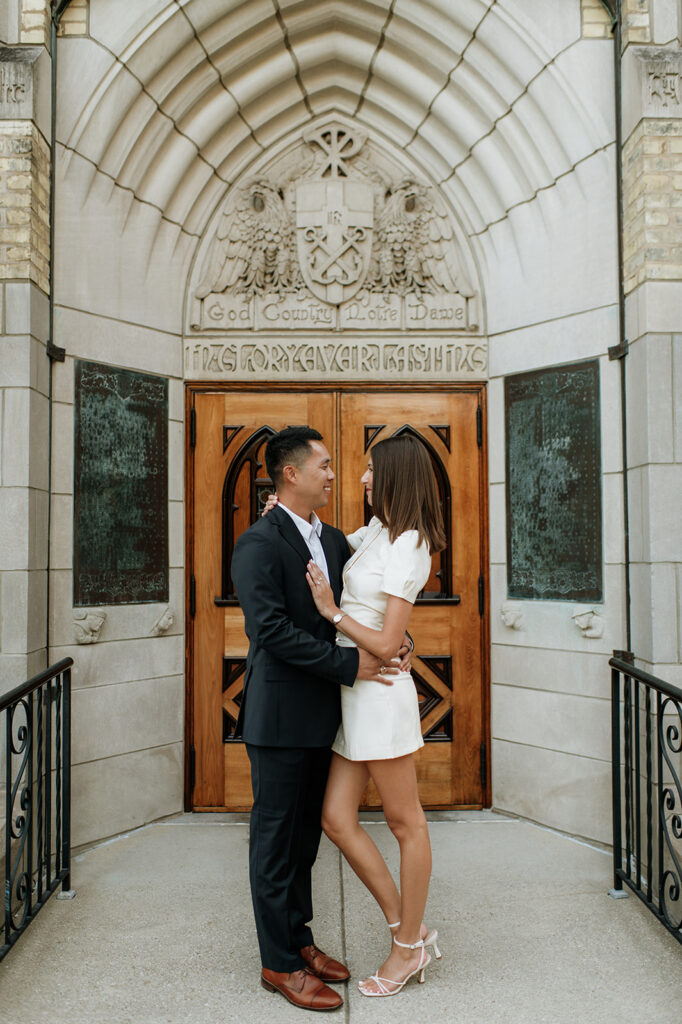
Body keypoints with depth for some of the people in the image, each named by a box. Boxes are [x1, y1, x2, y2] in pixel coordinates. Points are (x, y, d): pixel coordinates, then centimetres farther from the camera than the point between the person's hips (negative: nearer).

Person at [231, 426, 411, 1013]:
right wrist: (350, 665, -23)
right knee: (276, 838, 6)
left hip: (321, 714, 8)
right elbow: (273, 629, -22)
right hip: (280, 716, -8)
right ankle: (280, 964, 21)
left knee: (305, 834, 19)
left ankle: (298, 938, 36)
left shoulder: (334, 541, 11)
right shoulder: (259, 544, -15)